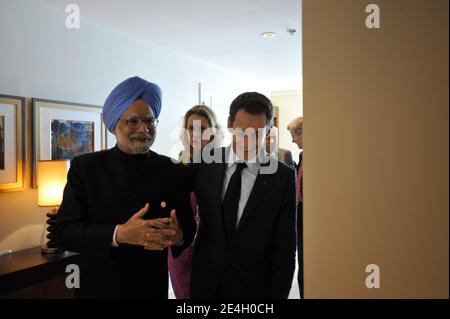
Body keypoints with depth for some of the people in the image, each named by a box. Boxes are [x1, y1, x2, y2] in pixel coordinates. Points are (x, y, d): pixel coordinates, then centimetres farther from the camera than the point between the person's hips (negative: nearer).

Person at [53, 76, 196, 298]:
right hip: (99, 289, -1)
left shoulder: (171, 170, -3)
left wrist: (178, 236, -24)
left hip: (153, 288, 2)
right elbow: (63, 231, -12)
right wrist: (118, 234, -27)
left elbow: (188, 225, -1)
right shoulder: (85, 167, -7)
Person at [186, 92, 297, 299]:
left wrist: (277, 294, -7)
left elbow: (285, 249, -7)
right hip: (205, 284, 2)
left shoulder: (283, 177, -11)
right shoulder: (205, 163, -7)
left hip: (254, 288, -1)